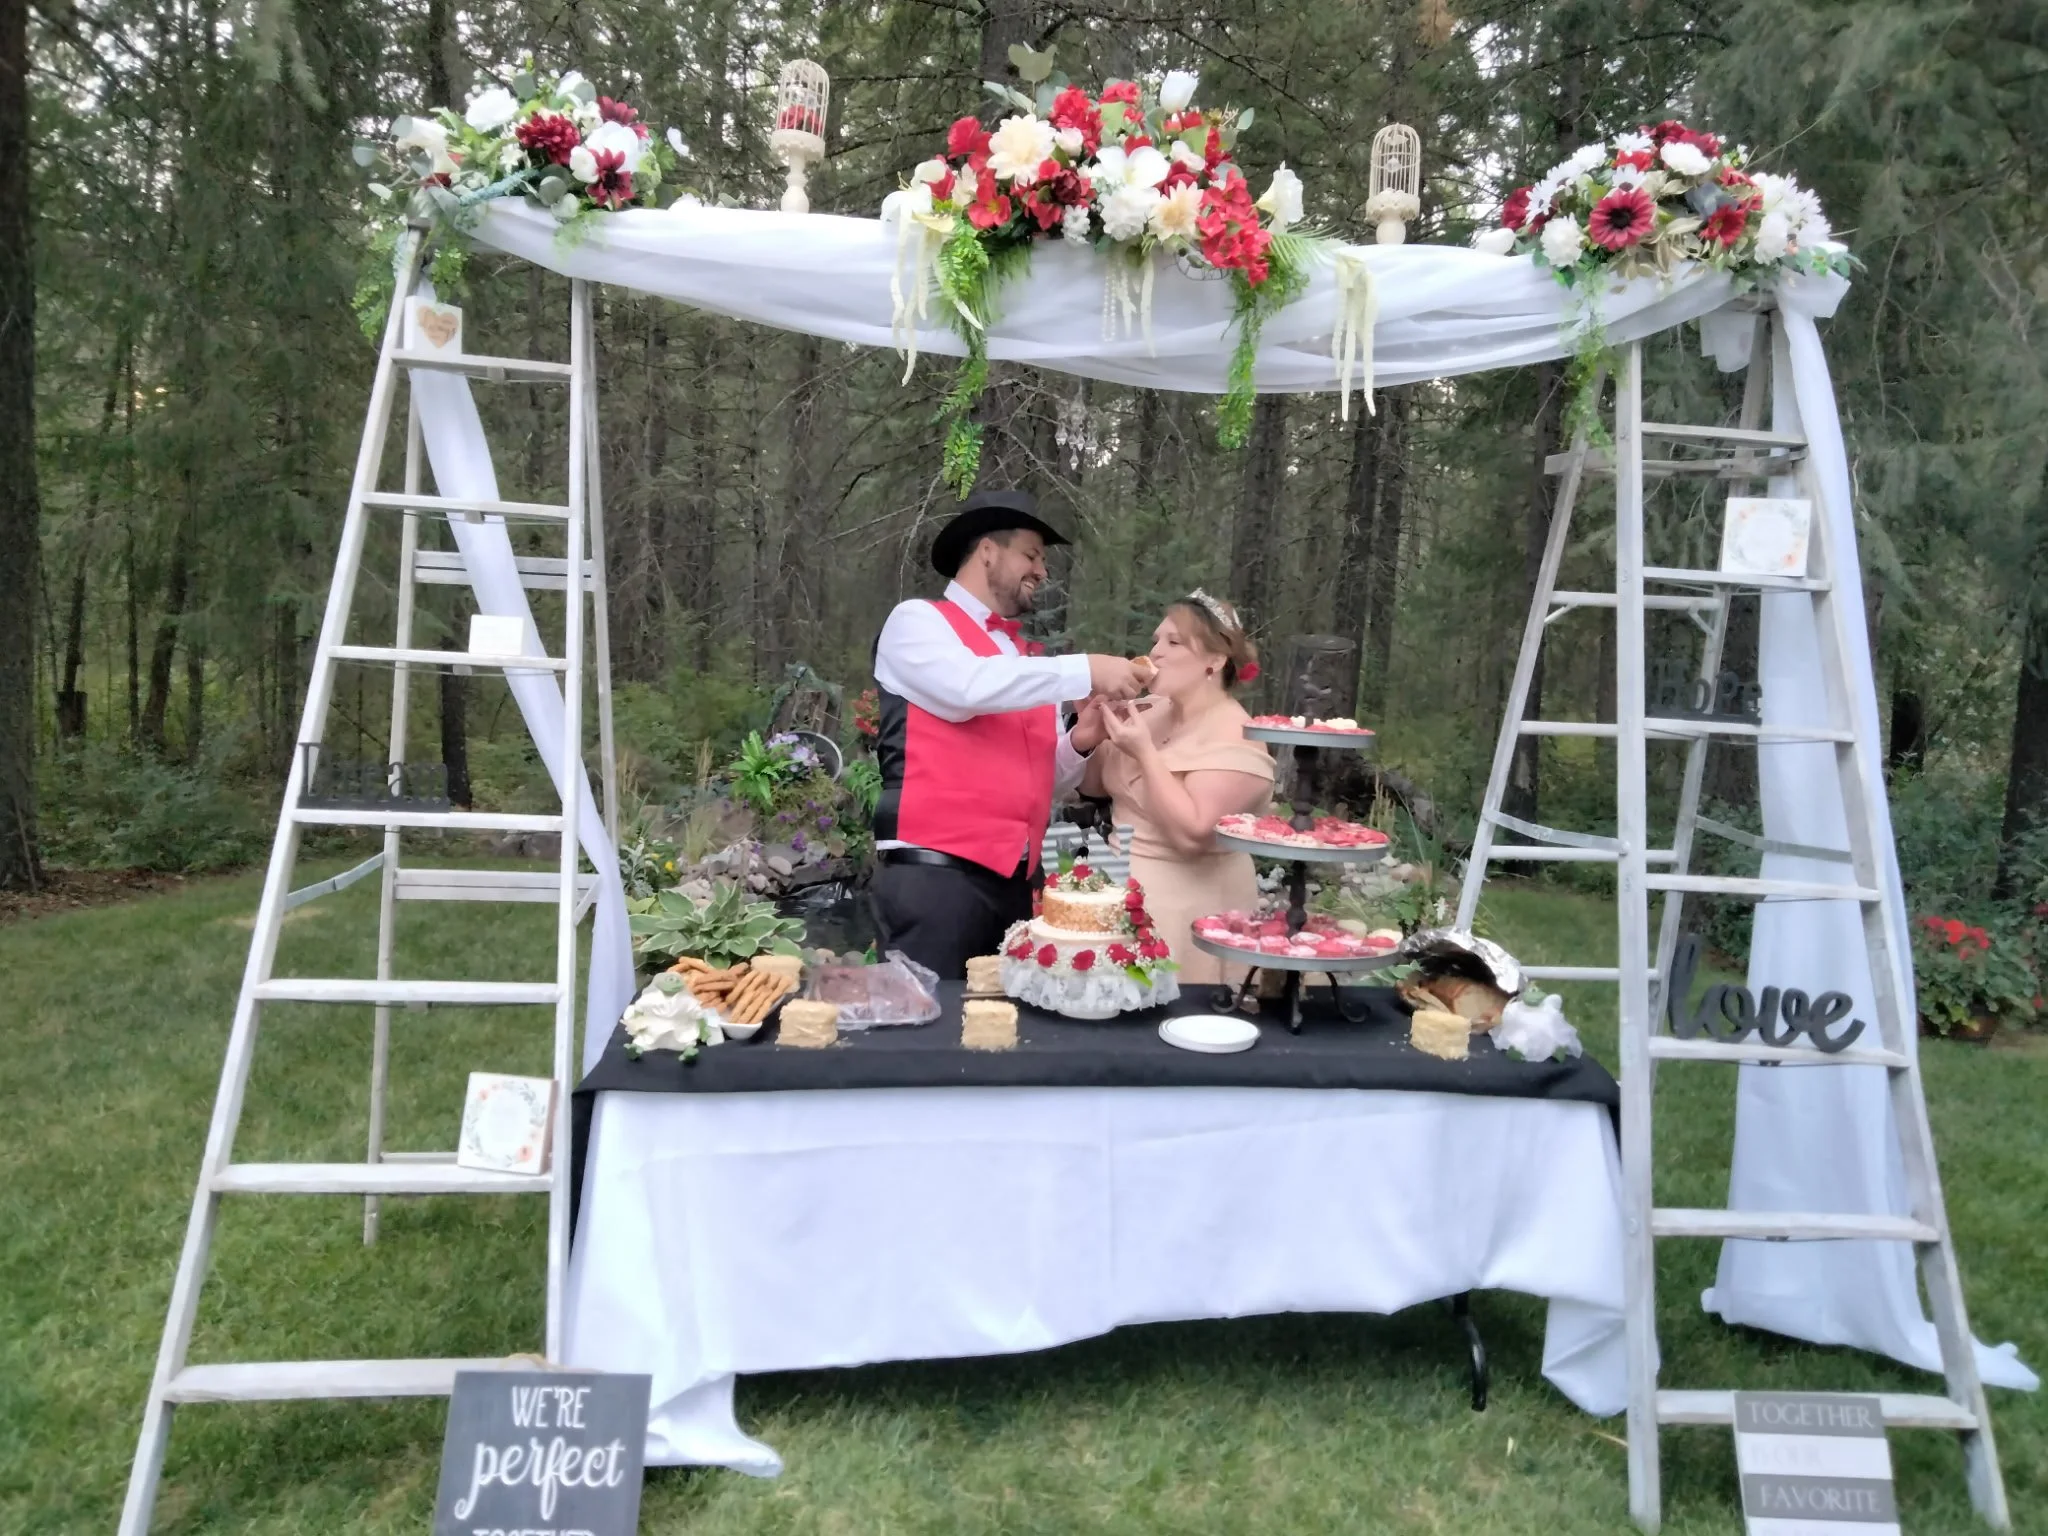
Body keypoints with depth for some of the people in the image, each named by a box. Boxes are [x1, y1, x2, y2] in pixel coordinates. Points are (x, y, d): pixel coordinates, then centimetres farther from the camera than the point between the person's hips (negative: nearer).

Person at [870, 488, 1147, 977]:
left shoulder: (1027, 657, 18)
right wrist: (1085, 671, -14)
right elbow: (968, 686, -19)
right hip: (934, 870, -6)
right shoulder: (918, 620, 2)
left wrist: (1080, 743, -1)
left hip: (1019, 879, 6)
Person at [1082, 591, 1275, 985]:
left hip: (1186, 911, -7)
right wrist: (1090, 727, -5)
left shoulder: (1232, 737, -16)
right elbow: (1094, 784, 12)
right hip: (1126, 892, 7)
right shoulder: (1151, 714, 7)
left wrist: (1145, 753, -25)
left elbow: (1192, 833, -25)